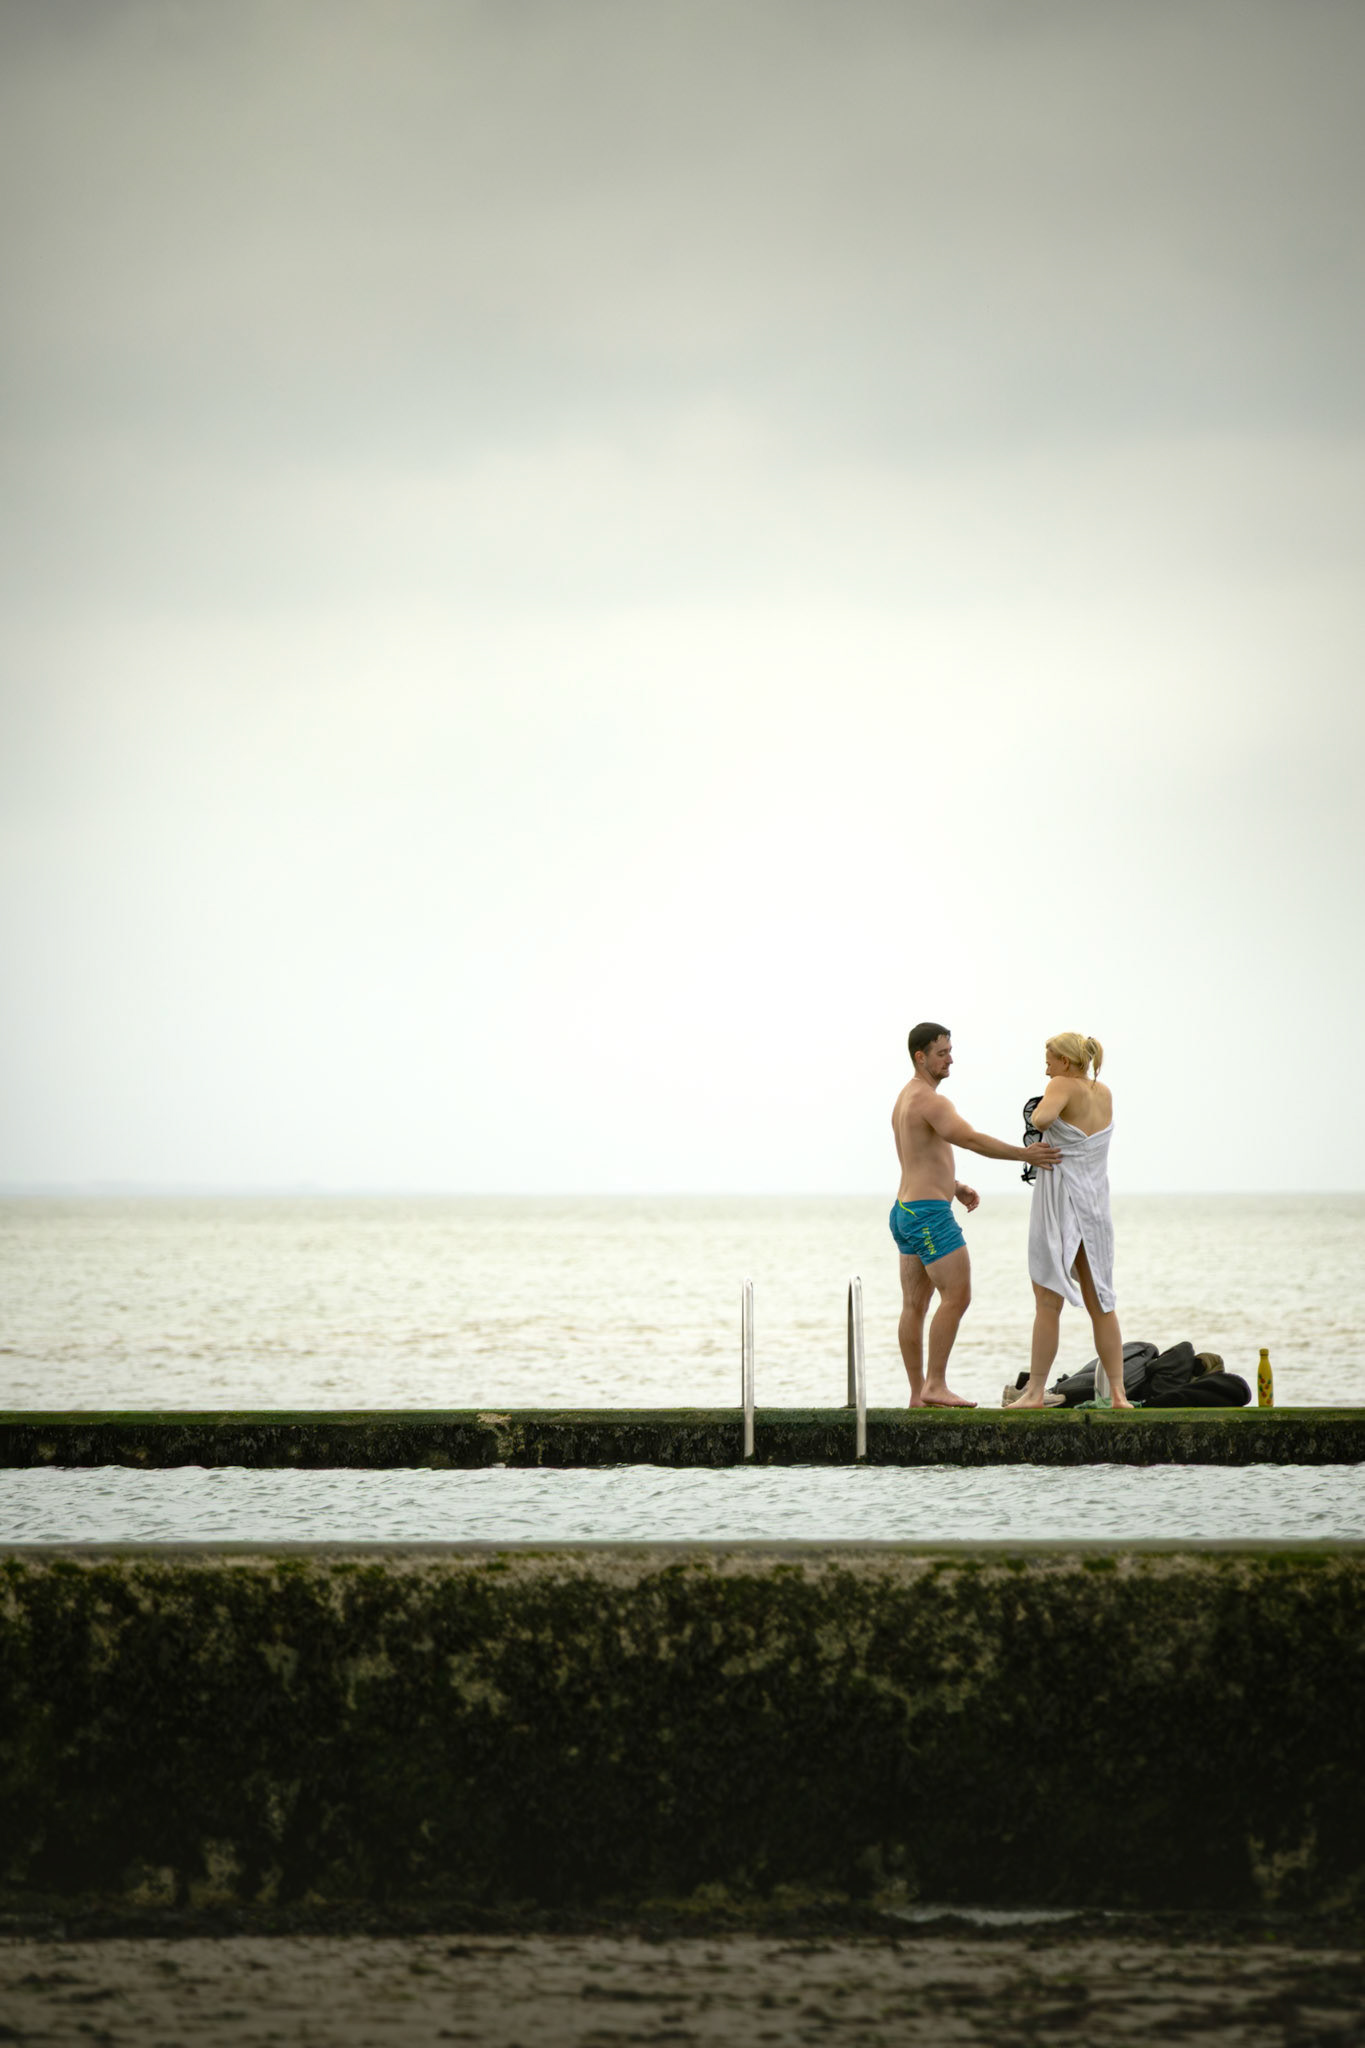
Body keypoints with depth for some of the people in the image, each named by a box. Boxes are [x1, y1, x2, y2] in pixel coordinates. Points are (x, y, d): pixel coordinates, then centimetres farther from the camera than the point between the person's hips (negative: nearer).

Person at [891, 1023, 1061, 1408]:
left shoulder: (905, 1100, 17)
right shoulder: (930, 1101, -15)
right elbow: (971, 1139, -29)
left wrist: (956, 1187, 16)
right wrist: (1024, 1154, -34)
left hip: (906, 1213, 10)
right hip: (930, 1214, -10)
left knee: (914, 1306, 8)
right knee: (957, 1296, -10)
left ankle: (918, 1395, 8)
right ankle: (935, 1385, -12)